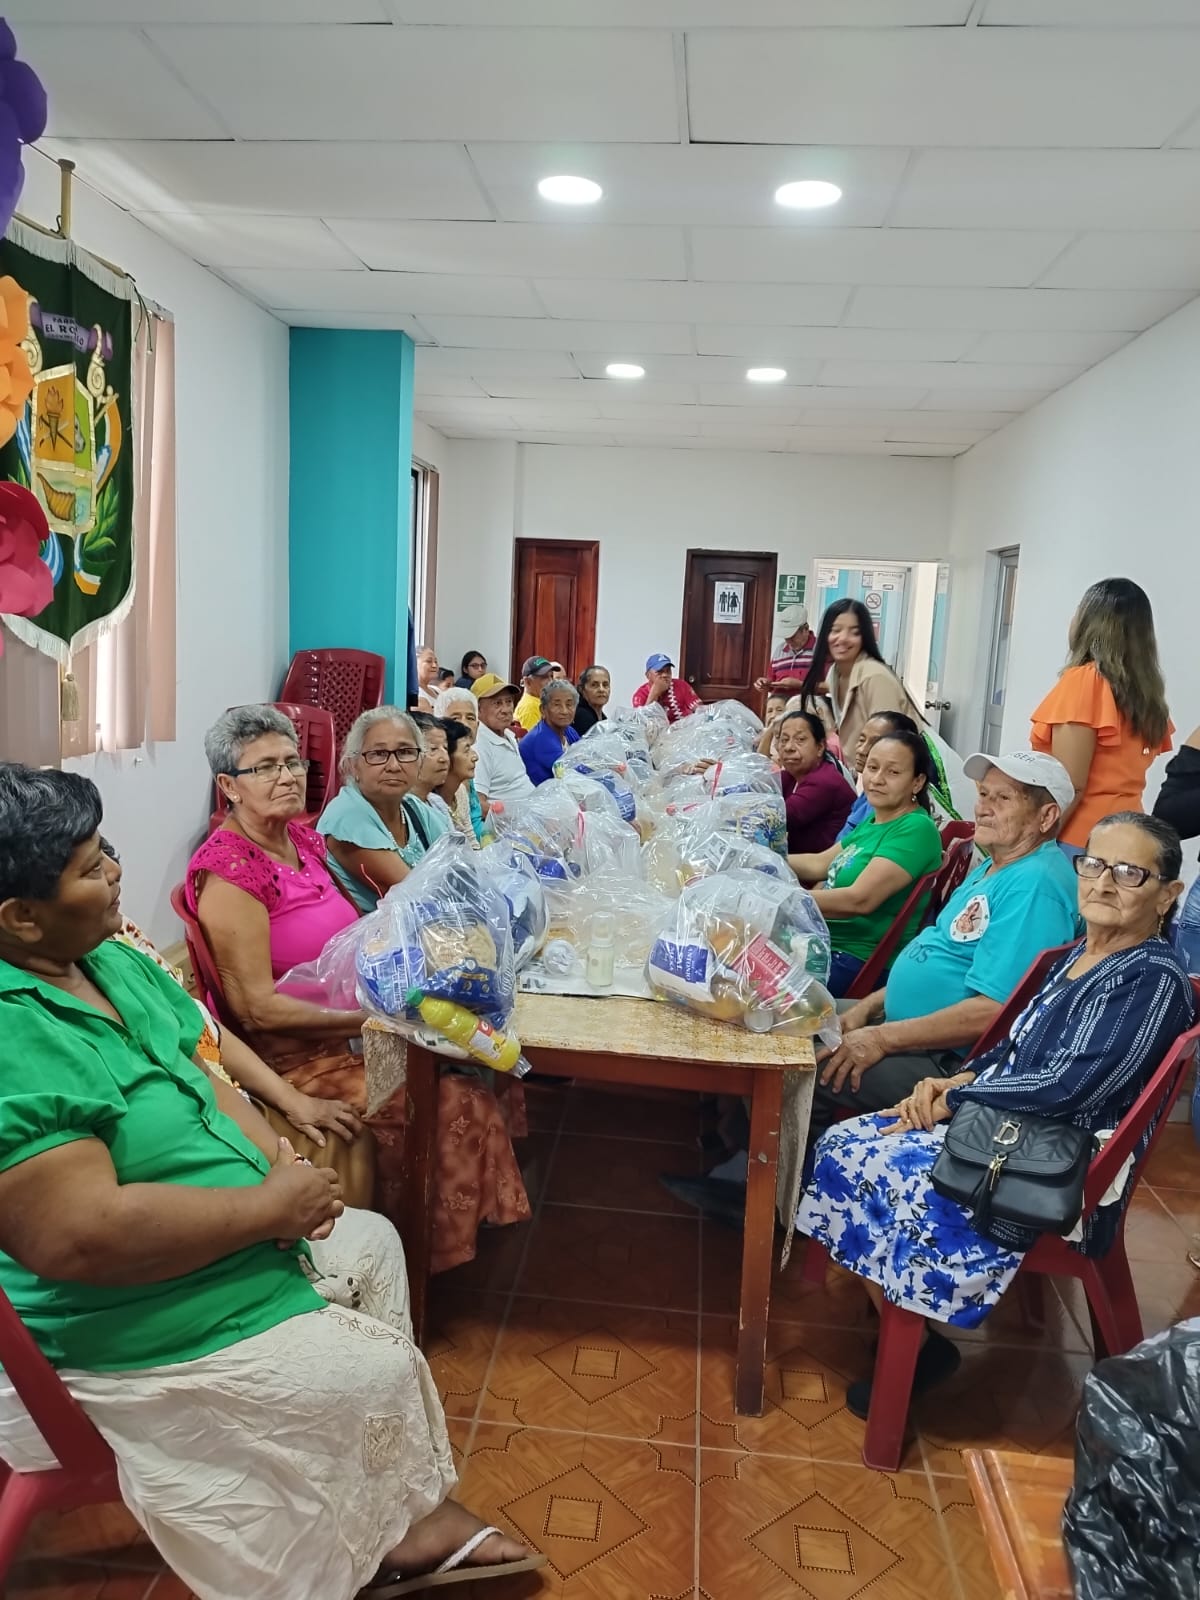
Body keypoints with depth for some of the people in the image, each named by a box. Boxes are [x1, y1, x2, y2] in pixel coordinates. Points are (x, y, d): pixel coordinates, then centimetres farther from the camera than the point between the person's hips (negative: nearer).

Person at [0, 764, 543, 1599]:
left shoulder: (106, 959, -1)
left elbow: (192, 1070, 8)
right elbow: (80, 1236, -36)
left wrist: (271, 1149, -10)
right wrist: (268, 1204, -25)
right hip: (118, 1336, -10)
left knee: (373, 1242, 17)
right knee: (377, 1373, -5)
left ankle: (415, 1507, 30)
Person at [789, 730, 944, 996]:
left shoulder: (916, 829, -17)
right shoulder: (872, 823, 12)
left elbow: (860, 899, -25)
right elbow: (819, 864, 20)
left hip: (859, 960, -9)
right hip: (823, 941, 9)